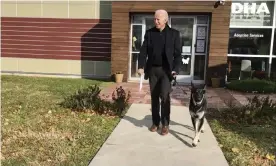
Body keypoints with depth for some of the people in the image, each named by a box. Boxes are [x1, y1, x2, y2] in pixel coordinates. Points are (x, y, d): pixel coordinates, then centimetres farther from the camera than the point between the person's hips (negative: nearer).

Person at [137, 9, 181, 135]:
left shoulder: (174, 33, -2)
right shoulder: (149, 33, 4)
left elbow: (178, 54, -3)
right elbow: (143, 51, 3)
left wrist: (175, 69, -14)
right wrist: (141, 66, -9)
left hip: (166, 70, -3)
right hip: (152, 70, 3)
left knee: (165, 96, -7)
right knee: (154, 97, 8)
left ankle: (165, 124, 6)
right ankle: (155, 122, 20)